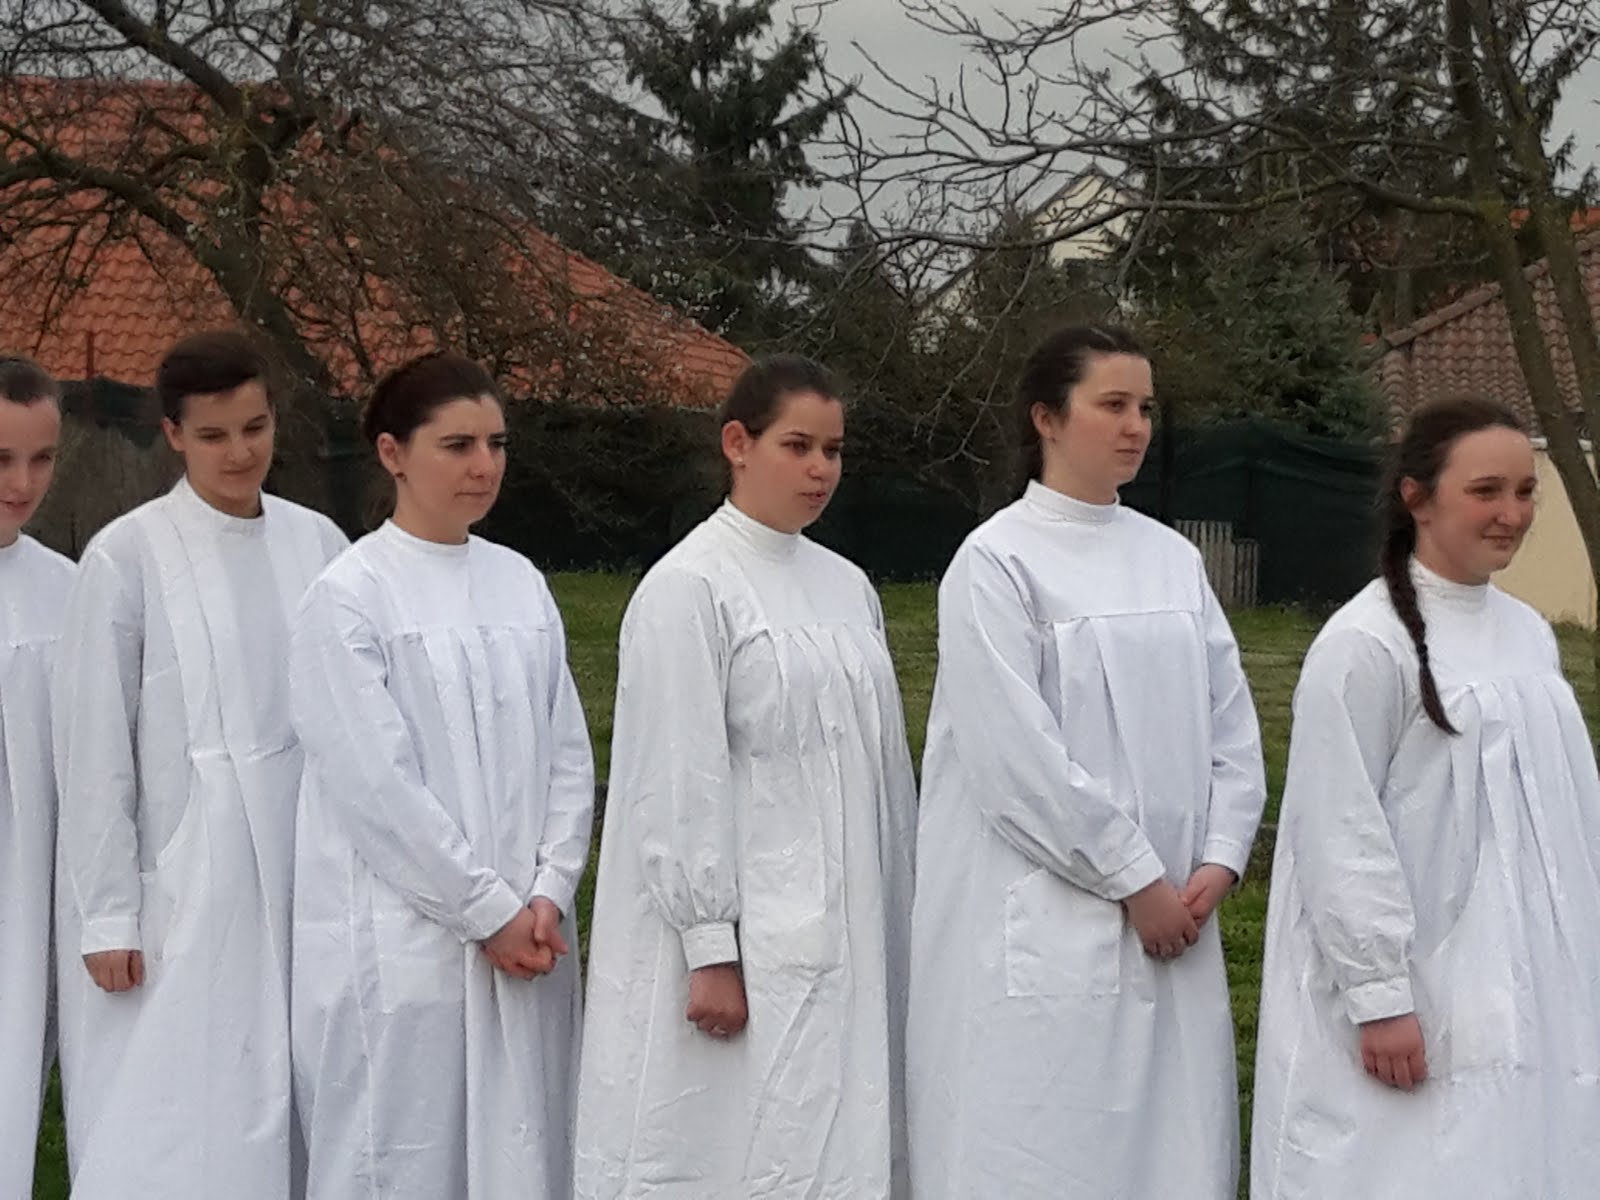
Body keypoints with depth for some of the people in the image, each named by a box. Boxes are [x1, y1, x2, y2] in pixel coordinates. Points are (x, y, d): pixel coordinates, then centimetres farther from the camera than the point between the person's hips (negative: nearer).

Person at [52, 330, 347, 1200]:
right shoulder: (128, 557, -7)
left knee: (280, 1118, 9)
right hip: (181, 892, -3)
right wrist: (107, 916, -6)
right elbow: (93, 753, -5)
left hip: (301, 883, 3)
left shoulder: (316, 543, 3)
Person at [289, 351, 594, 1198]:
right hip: (403, 945, -5)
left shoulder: (520, 582, 8)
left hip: (526, 937, 5)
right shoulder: (348, 596, -8)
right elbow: (377, 785, -12)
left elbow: (567, 753, 8)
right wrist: (489, 912, -11)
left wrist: (548, 898, -3)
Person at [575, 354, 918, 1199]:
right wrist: (710, 950, -16)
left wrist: (890, 931, 13)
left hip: (844, 939, 6)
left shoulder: (846, 586, 11)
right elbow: (681, 783, -12)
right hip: (744, 940, -6)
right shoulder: (687, 588, -9)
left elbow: (880, 765, 14)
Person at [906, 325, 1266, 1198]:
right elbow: (1016, 758, -14)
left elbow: (1231, 721, 10)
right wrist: (1134, 879, -12)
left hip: (1170, 922, 6)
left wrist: (1218, 860, -3)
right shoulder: (996, 562, -8)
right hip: (1041, 932, -6)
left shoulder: (1174, 559, 10)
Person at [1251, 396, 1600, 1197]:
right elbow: (1343, 834, -15)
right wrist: (1378, 996, -16)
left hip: (1527, 987, 7)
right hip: (1416, 994, -7)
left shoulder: (1527, 632, 9)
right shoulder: (1366, 644, -15)